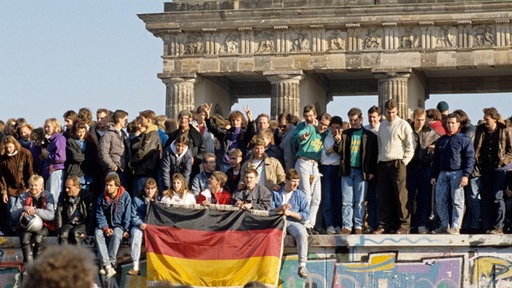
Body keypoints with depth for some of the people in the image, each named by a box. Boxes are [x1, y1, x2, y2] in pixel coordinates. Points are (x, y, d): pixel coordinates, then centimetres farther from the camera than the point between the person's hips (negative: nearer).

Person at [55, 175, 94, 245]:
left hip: (82, 224, -3)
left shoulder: (87, 196, -4)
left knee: (75, 233, -34)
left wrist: (86, 231, -13)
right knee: (63, 234, -29)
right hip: (68, 224, 3)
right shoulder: (63, 196, 7)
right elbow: (58, 213, 6)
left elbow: (91, 216, -5)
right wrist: (59, 230, -5)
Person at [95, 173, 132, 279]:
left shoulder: (125, 196, -4)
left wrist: (126, 230, -13)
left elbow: (128, 215, -4)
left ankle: (110, 264, -38)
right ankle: (107, 265, -43)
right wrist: (105, 228, -15)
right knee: (97, 233, -31)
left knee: (116, 234, -37)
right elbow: (100, 215, 1)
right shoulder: (101, 198, 3)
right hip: (105, 225, 2)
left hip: (119, 226, -2)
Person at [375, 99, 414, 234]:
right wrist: (379, 160, 12)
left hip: (397, 164, -6)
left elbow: (410, 147, -3)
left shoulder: (403, 125, -1)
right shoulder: (382, 126, 17)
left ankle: (403, 225, -5)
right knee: (384, 197, 6)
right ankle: (385, 225, 11)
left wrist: (403, 162, -10)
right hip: (383, 165, 6)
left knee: (401, 196, -7)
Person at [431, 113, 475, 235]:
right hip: (442, 173, 5)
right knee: (440, 200, 1)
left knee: (457, 201, -7)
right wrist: (434, 175, 15)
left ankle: (455, 227, -4)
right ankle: (444, 225, 11)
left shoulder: (464, 139, 2)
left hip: (457, 173, -5)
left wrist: (466, 175, -13)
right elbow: (436, 159, 22)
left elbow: (470, 158, -4)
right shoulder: (441, 140, 18)